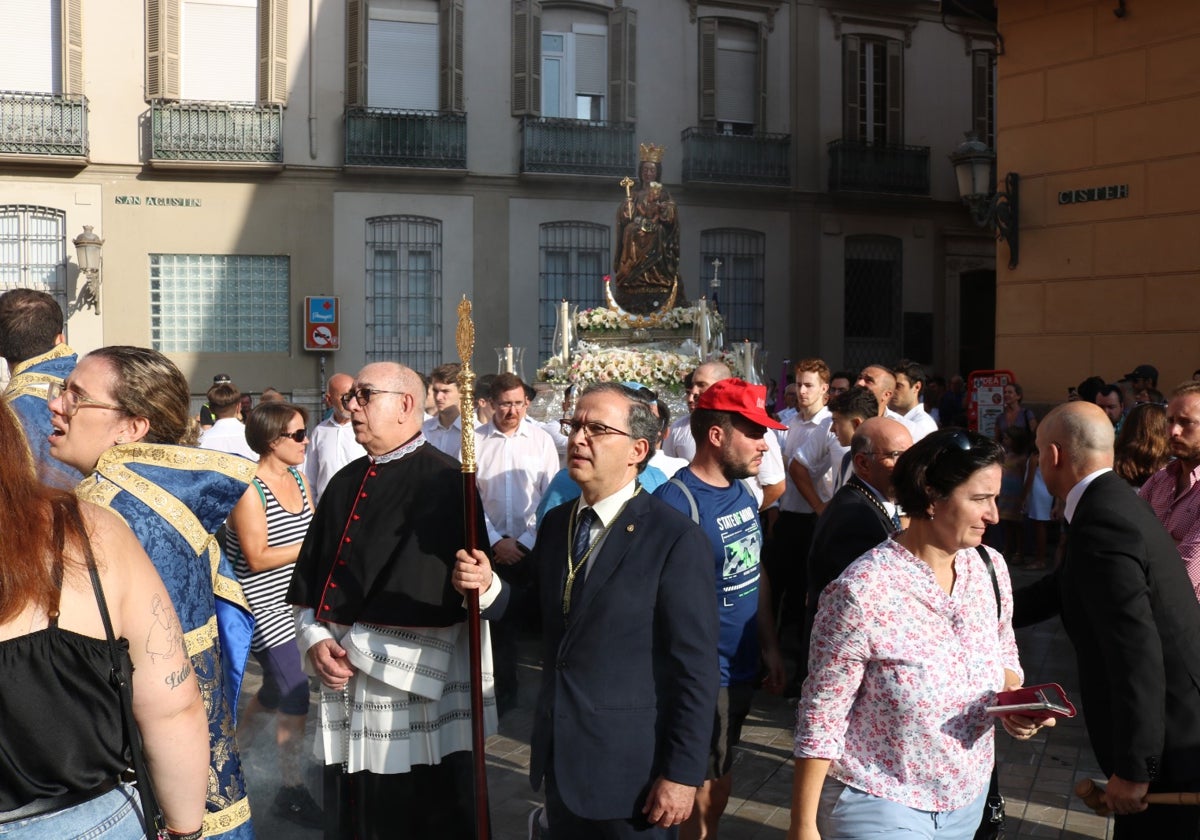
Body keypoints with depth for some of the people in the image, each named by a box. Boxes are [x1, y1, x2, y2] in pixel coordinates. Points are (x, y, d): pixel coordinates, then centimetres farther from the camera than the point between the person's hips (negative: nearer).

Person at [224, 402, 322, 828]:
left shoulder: (299, 479, 7)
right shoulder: (249, 489, -17)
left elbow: (312, 535, 12)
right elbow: (258, 557, -21)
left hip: (290, 601, 8)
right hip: (261, 605, -8)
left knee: (277, 687, 18)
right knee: (295, 693, -9)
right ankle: (291, 792, 3)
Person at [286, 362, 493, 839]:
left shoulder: (444, 483, -9)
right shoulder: (346, 482, 14)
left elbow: (429, 594, -17)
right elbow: (308, 575, 14)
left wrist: (357, 644, -13)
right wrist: (315, 640, -3)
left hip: (415, 690, -7)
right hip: (343, 682, 7)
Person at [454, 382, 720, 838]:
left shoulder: (677, 538, -16)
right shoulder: (555, 522, 7)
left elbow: (697, 667, -15)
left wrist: (683, 774, -16)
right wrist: (489, 588, -5)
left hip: (631, 771, -6)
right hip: (559, 761, 6)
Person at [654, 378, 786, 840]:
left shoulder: (743, 493, 5)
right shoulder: (676, 502, -21)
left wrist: (770, 647, 14)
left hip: (742, 669, 8)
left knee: (717, 784, 20)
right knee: (706, 793, 5)